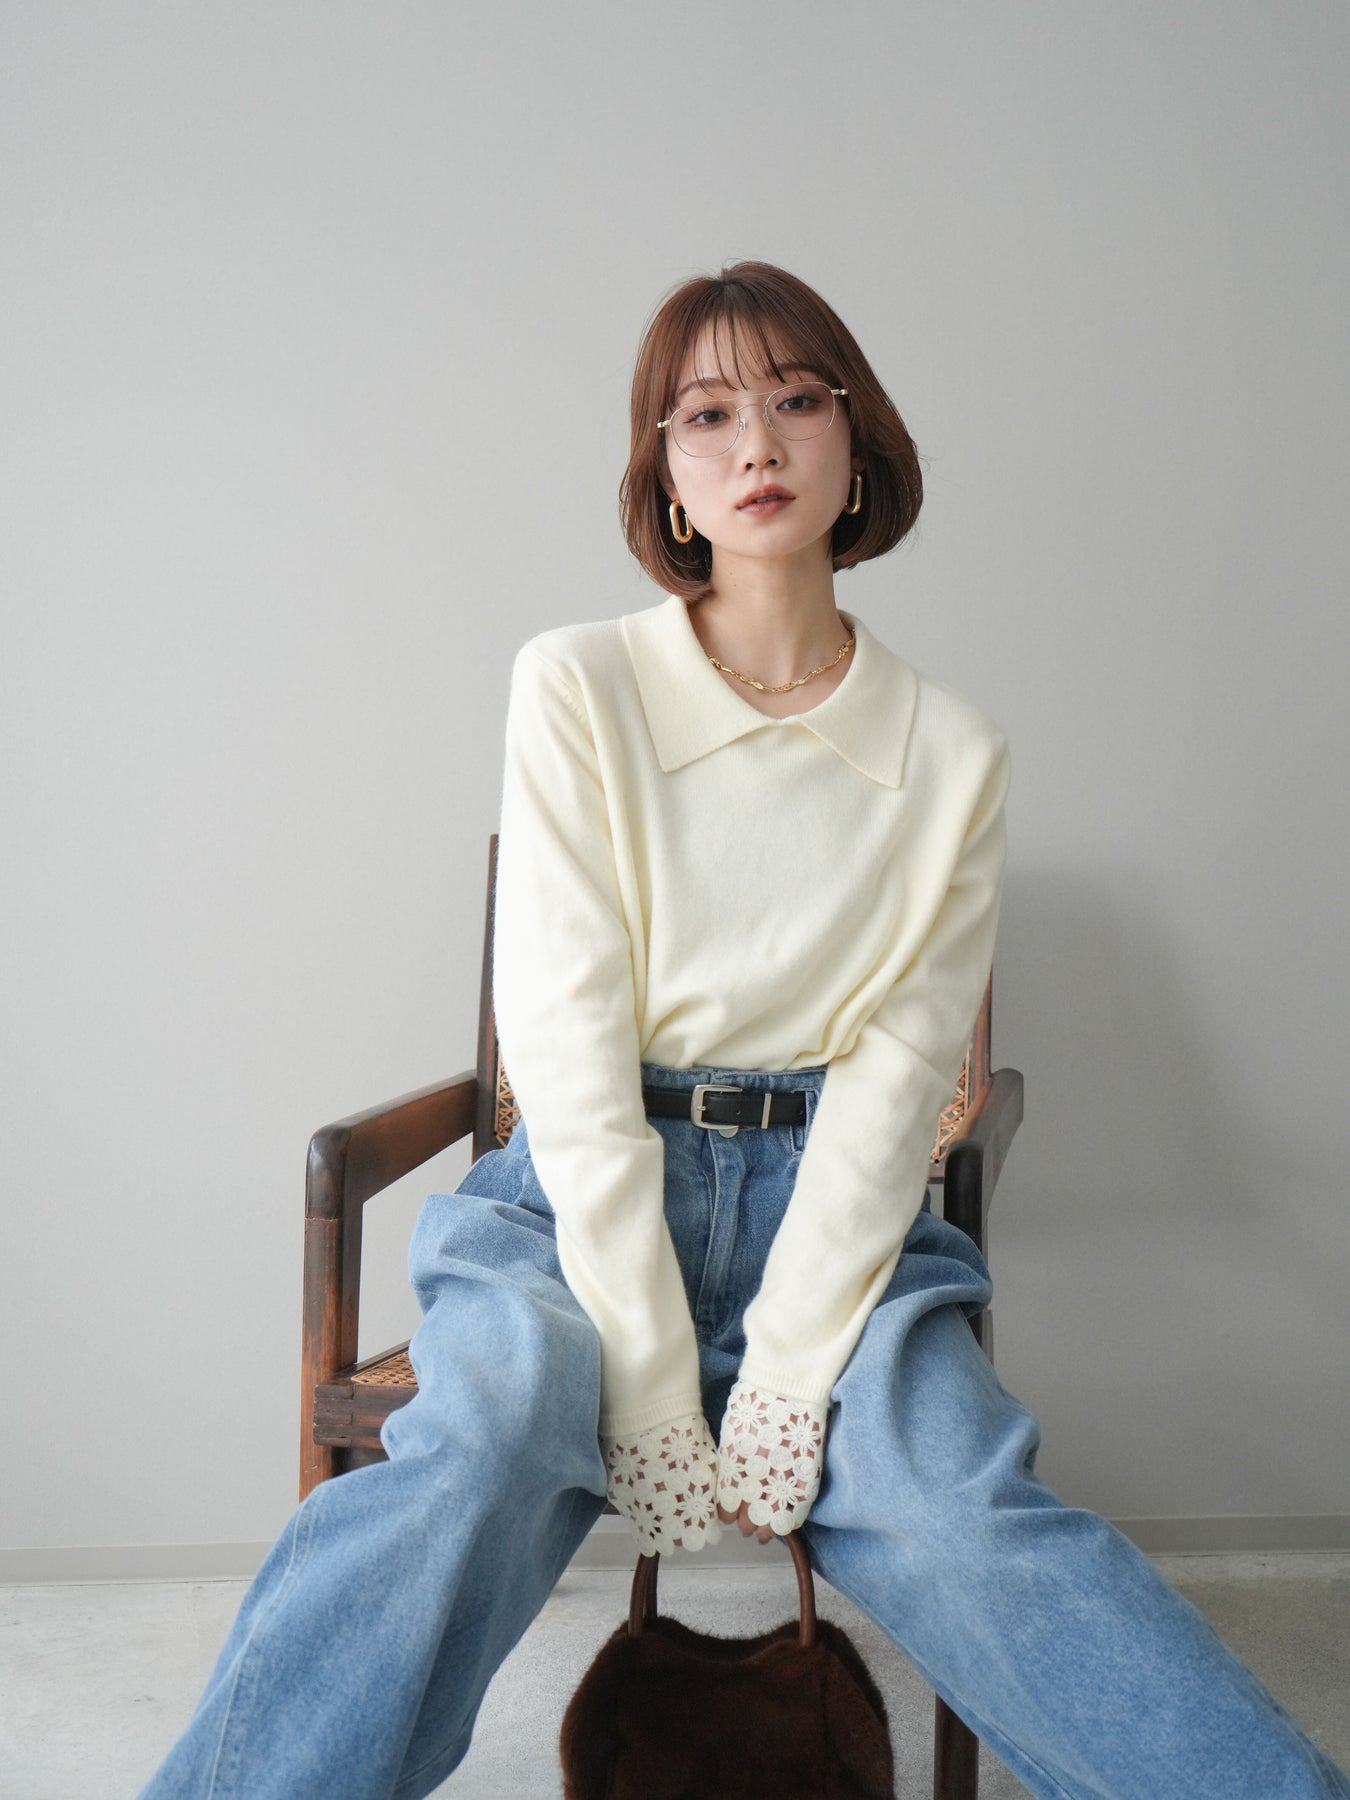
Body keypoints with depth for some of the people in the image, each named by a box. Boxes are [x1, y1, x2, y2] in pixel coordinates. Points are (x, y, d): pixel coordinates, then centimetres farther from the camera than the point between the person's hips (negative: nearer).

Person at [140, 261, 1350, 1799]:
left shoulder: (951, 754, 3)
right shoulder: (576, 688, -3)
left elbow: (896, 1076, -3)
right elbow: (569, 1048, -10)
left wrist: (787, 1372, -14)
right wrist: (651, 1387, -16)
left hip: (833, 1197, 1)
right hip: (586, 1194, -1)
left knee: (954, 1501, -26)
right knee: (491, 1423, -32)